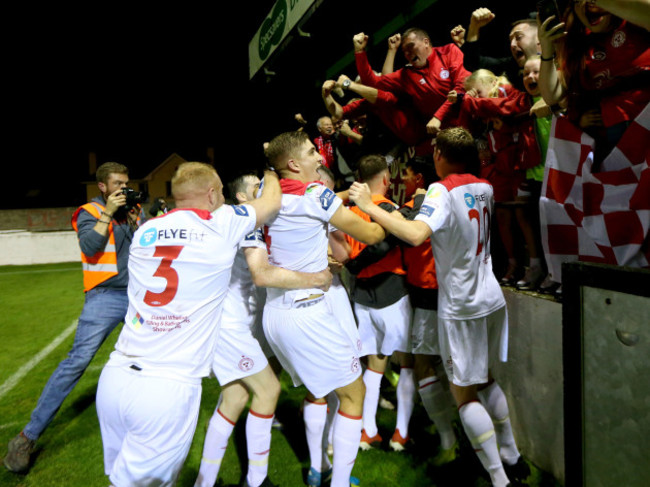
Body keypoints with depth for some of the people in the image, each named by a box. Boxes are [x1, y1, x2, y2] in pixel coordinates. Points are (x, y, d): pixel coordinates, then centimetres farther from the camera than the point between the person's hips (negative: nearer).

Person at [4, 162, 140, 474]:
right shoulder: (90, 212, -3)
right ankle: (28, 436, 0)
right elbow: (90, 247, -18)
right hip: (104, 297, -5)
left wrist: (134, 220, -5)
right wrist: (107, 214, -17)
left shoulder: (131, 211, 12)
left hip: (137, 296, 6)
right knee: (77, 360, -11)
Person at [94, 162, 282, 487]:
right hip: (169, 390, -4)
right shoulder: (222, 224, -3)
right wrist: (271, 174, 35)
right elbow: (272, 201, 14)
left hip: (114, 378, 5)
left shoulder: (144, 232, 9)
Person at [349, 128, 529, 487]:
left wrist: (370, 206, -27)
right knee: (485, 380, 23)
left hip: (461, 308, -8)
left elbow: (417, 234, -33)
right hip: (492, 300, 8)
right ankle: (511, 457, 35)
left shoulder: (442, 190, -16)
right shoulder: (485, 188, 6)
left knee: (464, 393, 4)